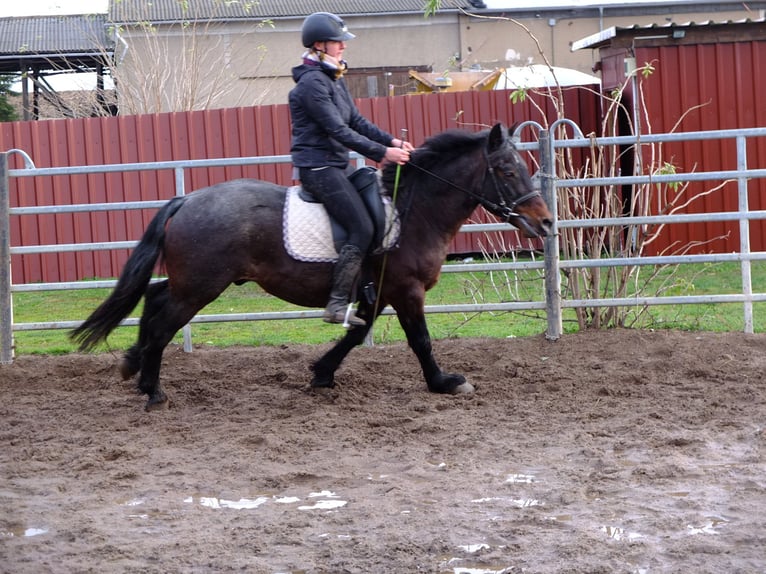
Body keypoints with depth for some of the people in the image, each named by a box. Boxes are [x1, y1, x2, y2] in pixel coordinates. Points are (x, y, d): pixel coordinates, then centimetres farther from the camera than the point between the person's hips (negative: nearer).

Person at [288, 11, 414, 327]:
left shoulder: (334, 79, 14)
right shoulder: (312, 82, -16)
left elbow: (357, 121, 15)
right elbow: (339, 131, -21)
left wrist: (392, 141, 2)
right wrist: (382, 153, -22)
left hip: (336, 165, 10)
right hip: (319, 167, -10)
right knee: (362, 229, -16)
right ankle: (337, 305, -15)